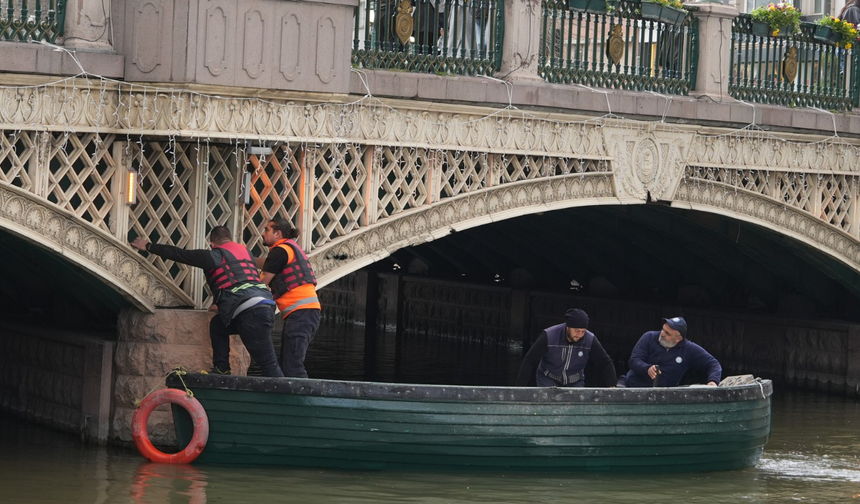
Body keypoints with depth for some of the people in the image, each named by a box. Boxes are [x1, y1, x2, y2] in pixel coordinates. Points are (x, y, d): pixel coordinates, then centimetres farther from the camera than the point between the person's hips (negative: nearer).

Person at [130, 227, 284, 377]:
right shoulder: (245, 251, 24)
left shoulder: (216, 255, 4)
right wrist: (218, 303, 47)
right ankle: (221, 370, 17)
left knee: (268, 364, -9)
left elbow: (180, 254, 10)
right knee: (217, 324, 22)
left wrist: (148, 246, 20)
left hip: (253, 312, -8)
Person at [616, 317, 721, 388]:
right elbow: (634, 360, -6)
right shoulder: (649, 337, -1)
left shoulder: (689, 350, -2)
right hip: (632, 384, -1)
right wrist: (647, 368, -29)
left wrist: (713, 381, -22)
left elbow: (713, 364, 0)